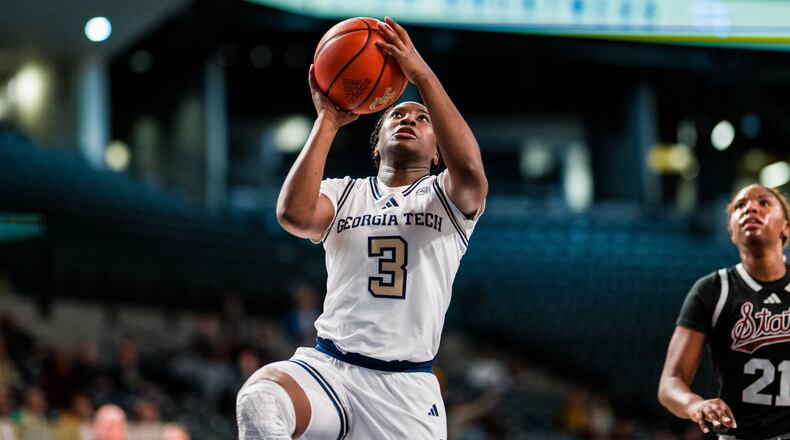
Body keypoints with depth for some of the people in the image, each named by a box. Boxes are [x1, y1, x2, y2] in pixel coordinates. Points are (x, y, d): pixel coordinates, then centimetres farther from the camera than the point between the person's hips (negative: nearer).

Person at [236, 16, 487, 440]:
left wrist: (421, 74, -18)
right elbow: (294, 214, -10)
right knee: (258, 400, -33)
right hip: (328, 368, 0)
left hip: (408, 389, 0)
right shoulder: (344, 194, 14)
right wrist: (328, 121, -6)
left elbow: (469, 170, -16)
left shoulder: (446, 198, 10)